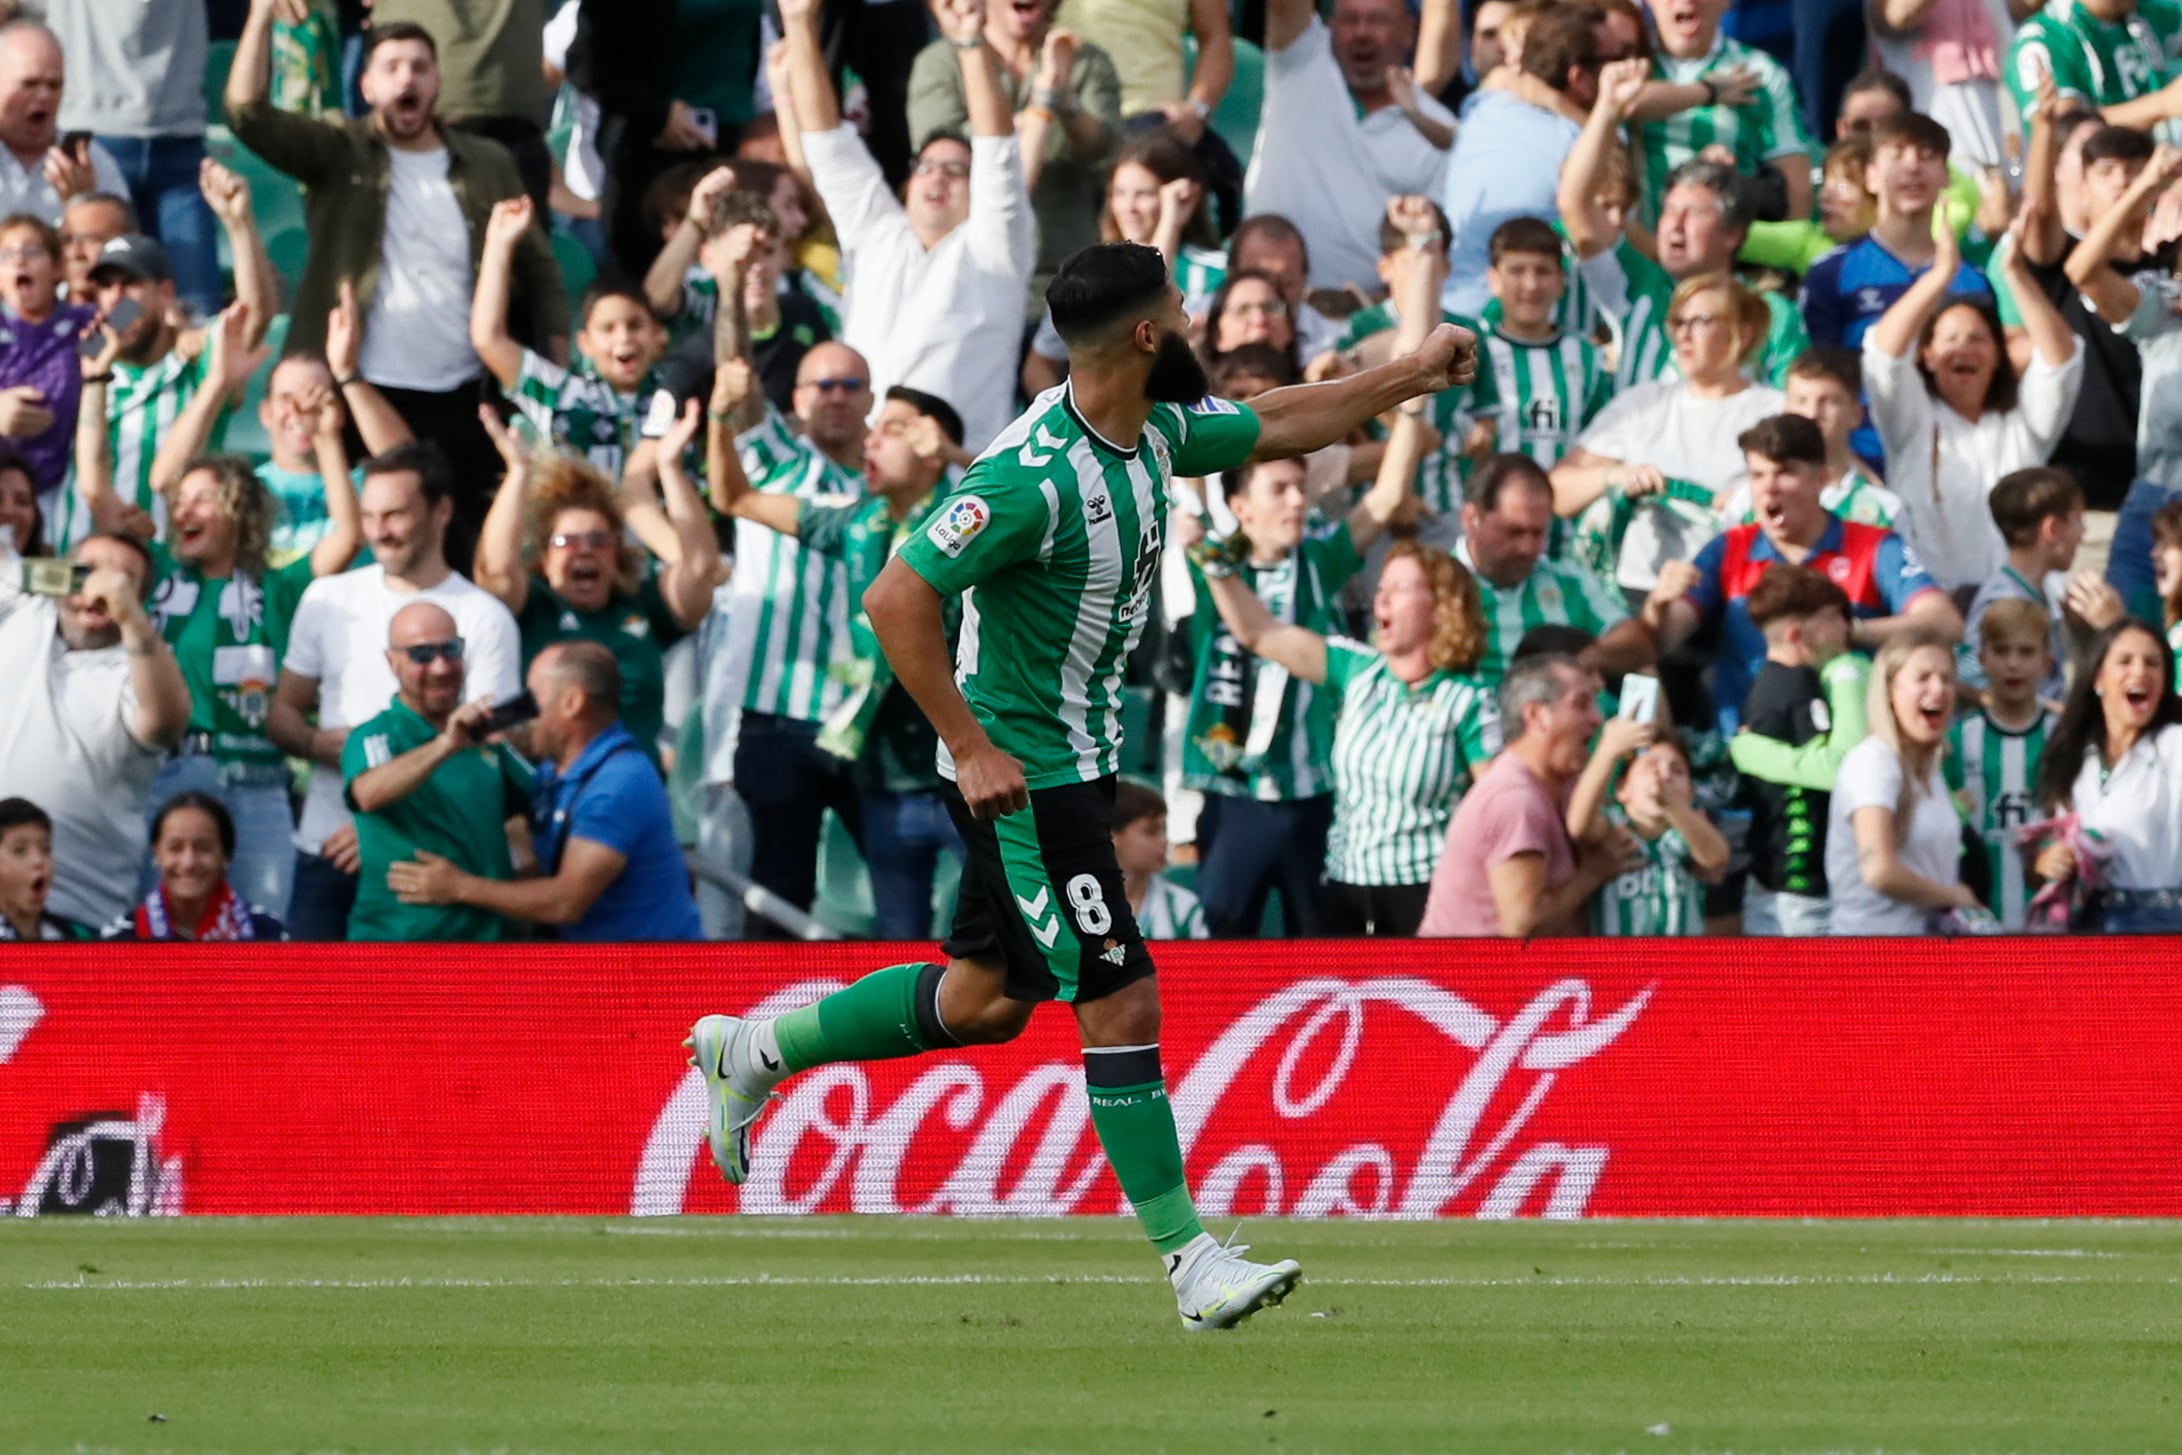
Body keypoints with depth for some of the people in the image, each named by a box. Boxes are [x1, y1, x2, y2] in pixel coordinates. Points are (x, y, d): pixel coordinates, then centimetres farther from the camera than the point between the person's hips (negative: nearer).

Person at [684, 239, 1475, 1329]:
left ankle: (752, 1051, 36)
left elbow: (1277, 426, 22)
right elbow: (897, 598, -26)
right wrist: (971, 747, -25)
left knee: (990, 995, 20)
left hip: (1079, 757, 10)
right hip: (1022, 772, -10)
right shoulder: (1036, 474, -26)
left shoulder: (1154, 431, 1)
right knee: (1120, 1002, -9)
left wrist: (1408, 377, 21)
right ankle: (1188, 1259, -3)